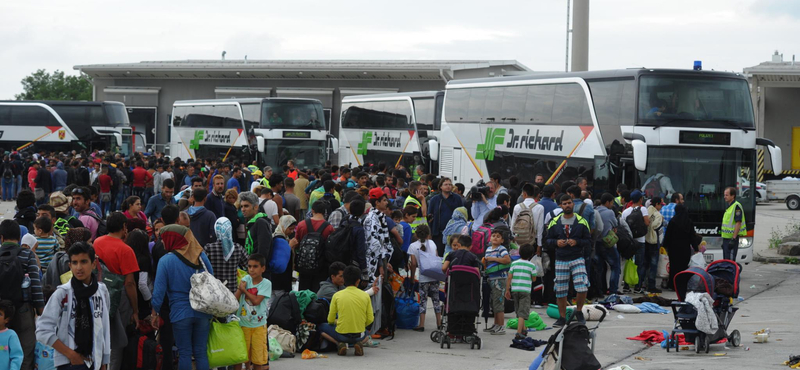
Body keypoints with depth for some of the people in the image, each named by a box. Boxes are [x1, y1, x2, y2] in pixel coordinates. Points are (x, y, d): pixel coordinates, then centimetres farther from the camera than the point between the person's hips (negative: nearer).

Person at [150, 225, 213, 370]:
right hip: (202, 314, 3)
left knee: (184, 353, 5)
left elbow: (159, 290, -9)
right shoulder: (201, 256, 3)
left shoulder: (166, 260, -8)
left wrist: (155, 313, 2)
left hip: (180, 313, -3)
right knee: (201, 353, 9)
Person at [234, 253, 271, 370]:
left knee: (258, 357, 6)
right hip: (242, 324, 2)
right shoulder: (246, 279, -1)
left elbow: (256, 300, -20)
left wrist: (244, 289, -12)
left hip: (259, 325, -2)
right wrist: (240, 288, -18)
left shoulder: (266, 283, -8)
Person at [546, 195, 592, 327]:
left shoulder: (581, 221, 3)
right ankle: (562, 317, 19)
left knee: (582, 288, -15)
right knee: (560, 291, 4)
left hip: (577, 259, -1)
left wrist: (576, 242, -14)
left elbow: (589, 241, 3)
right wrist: (556, 242, -10)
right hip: (561, 260, 1)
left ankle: (579, 312, 11)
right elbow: (548, 240, 11)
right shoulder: (554, 222, 6)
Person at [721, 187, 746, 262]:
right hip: (726, 237, 10)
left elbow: (738, 223, -20)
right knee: (725, 260, 13)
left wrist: (733, 239, -24)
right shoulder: (728, 206, 16)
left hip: (732, 238, -10)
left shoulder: (736, 206, -14)